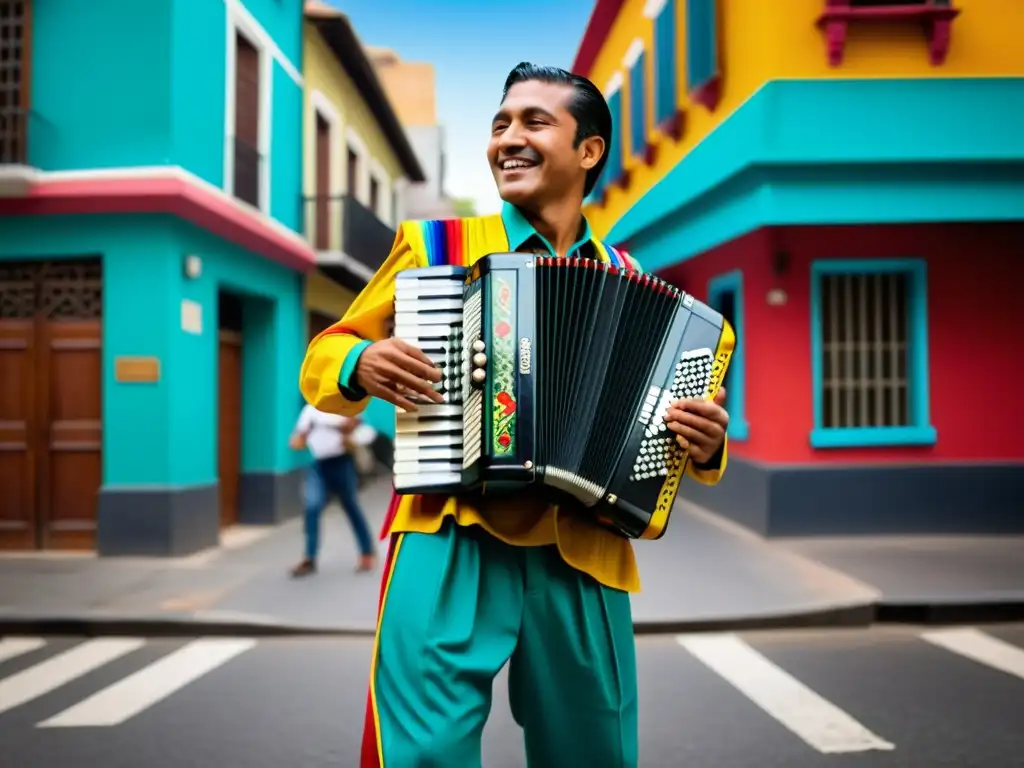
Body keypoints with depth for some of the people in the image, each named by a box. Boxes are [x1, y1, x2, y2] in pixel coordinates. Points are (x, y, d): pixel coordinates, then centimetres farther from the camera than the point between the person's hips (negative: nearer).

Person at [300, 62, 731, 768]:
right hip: (452, 541, -2)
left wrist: (704, 446, -5)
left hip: (582, 553, 3)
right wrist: (359, 364, -13)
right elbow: (326, 356, 10)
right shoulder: (434, 245, 4)